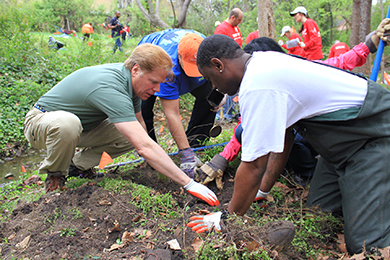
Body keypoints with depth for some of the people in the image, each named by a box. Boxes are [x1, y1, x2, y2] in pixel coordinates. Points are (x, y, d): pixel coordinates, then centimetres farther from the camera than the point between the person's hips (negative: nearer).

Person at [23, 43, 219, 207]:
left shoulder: (130, 80, -9)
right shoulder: (111, 89, -38)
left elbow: (139, 123, 7)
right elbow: (145, 147, -44)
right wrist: (189, 184, -43)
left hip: (84, 127, 7)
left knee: (133, 133, -13)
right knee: (67, 123, -43)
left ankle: (79, 164, 5)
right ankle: (53, 177, -12)